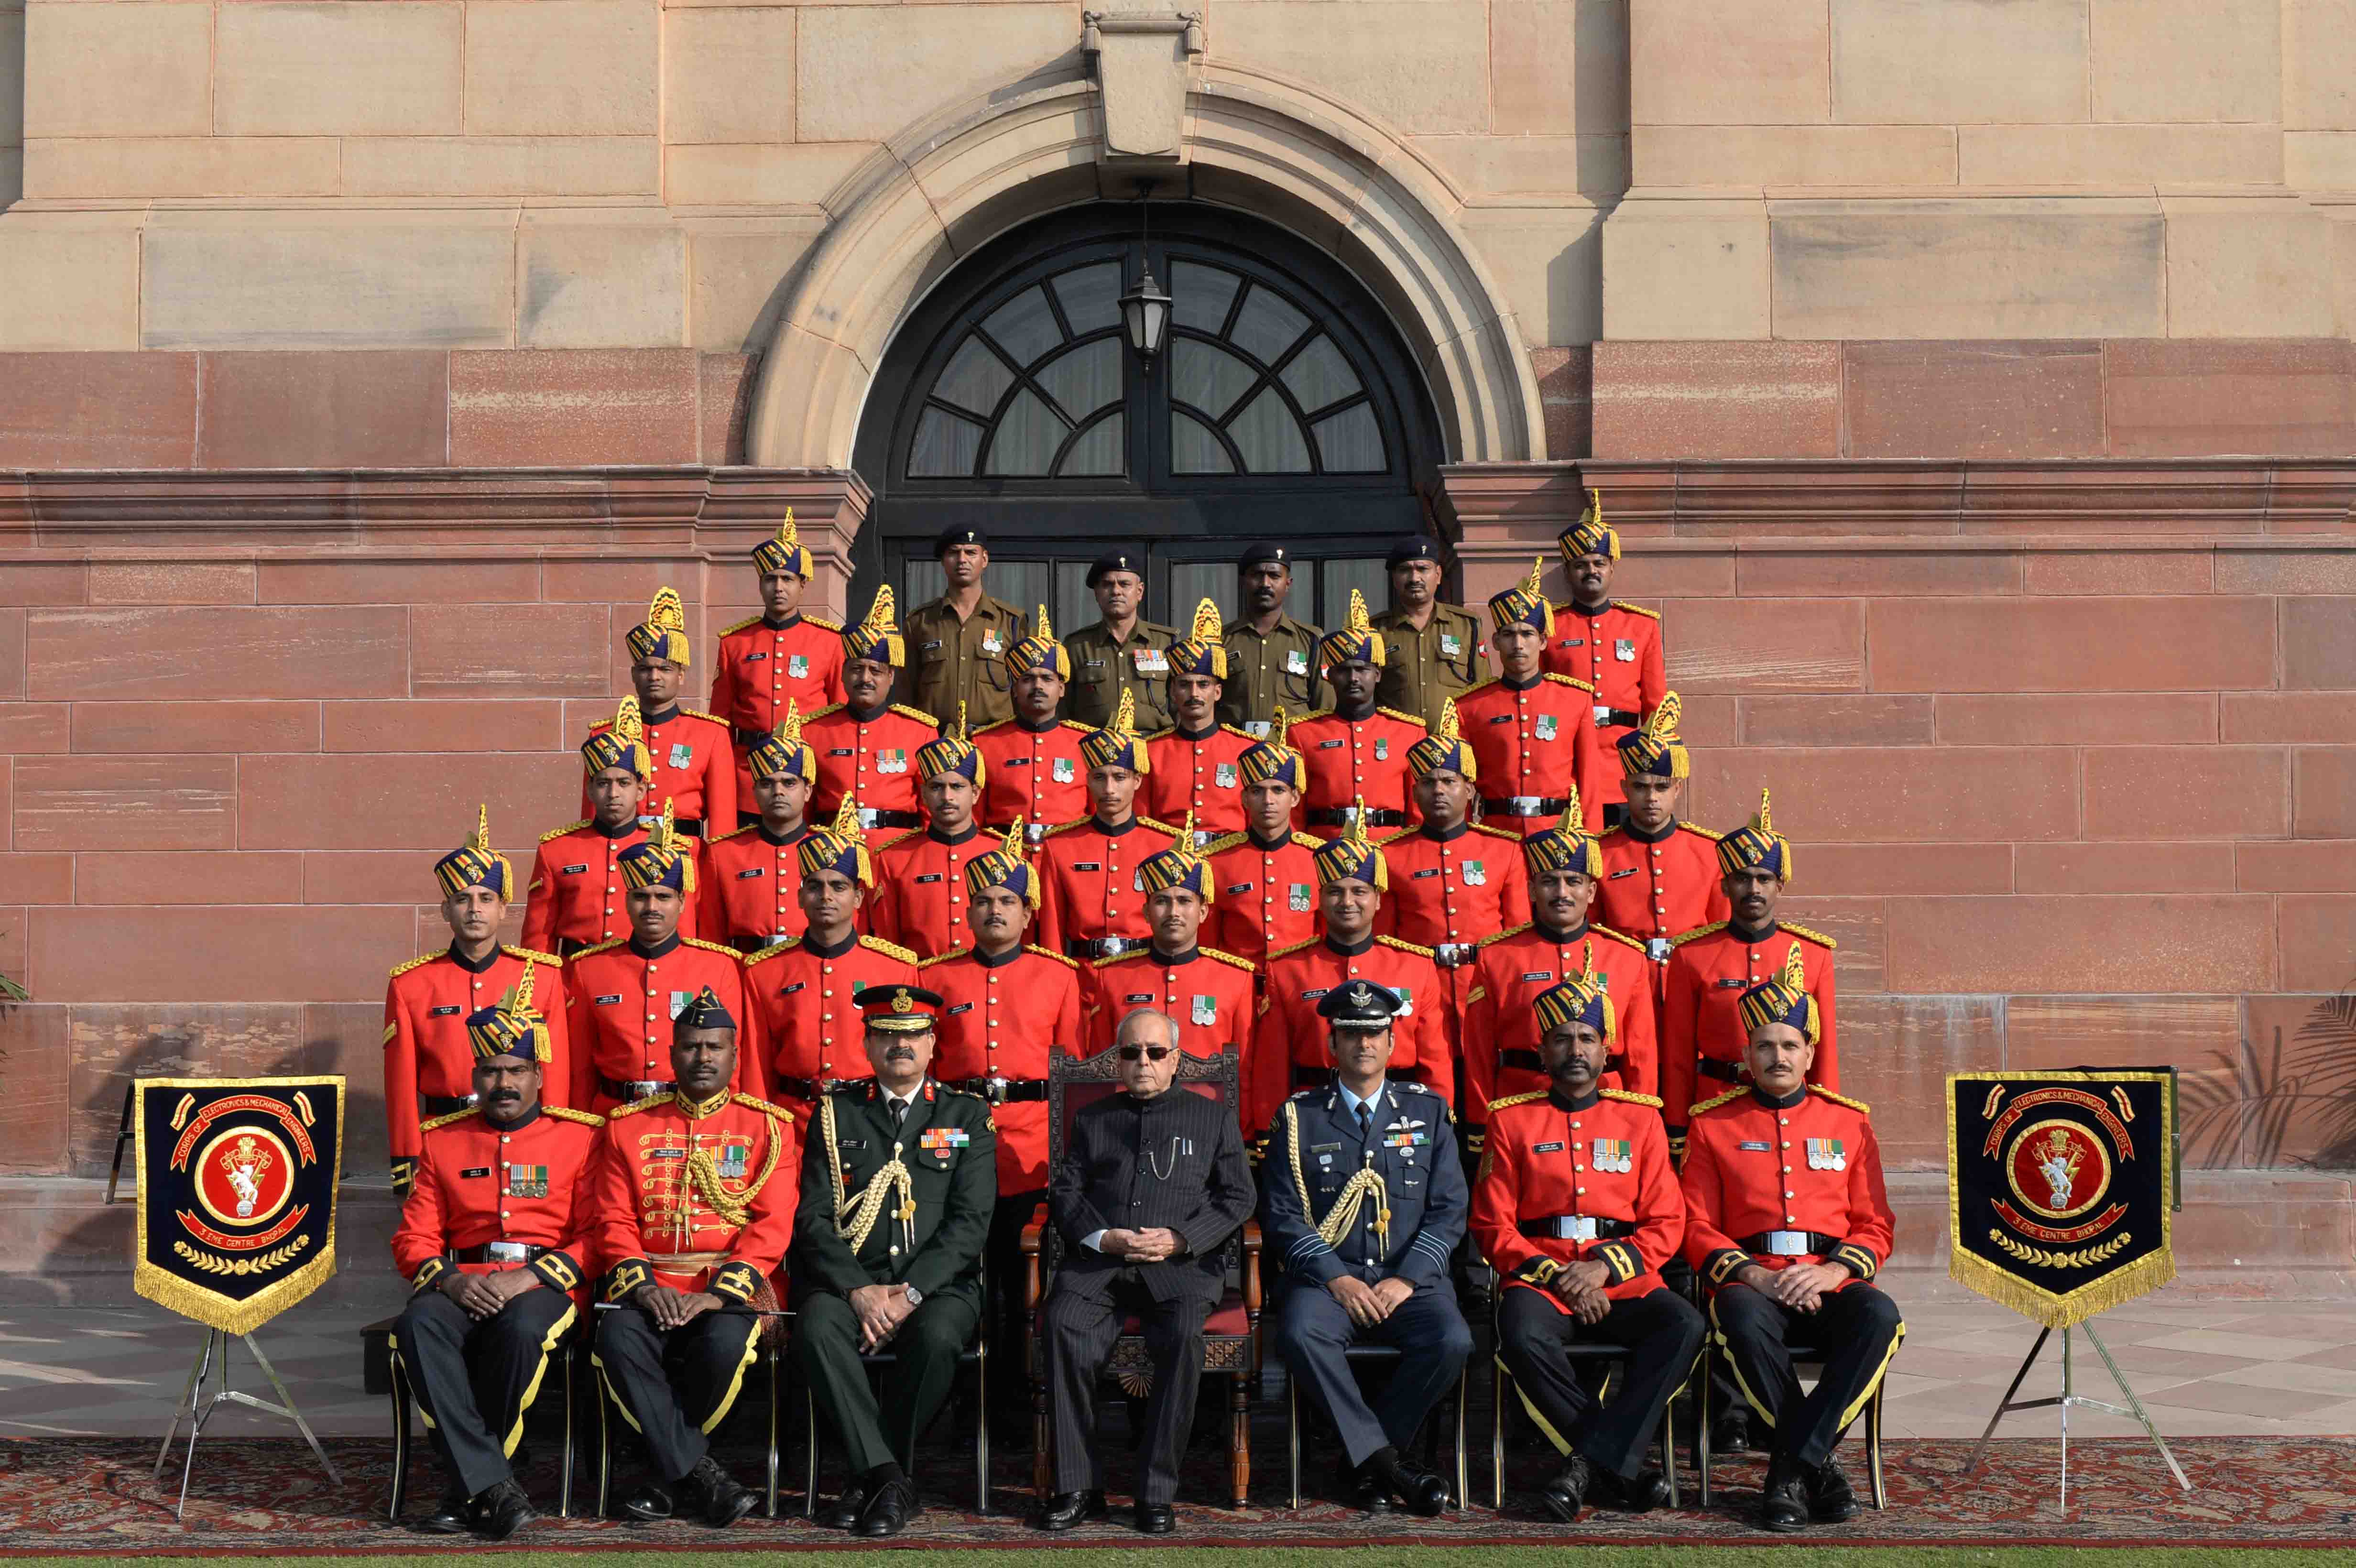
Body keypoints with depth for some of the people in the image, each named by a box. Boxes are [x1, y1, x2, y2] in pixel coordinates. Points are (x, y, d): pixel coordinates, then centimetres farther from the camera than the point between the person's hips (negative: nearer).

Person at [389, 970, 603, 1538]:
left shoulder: (581, 1137, 8)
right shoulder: (443, 1141, 16)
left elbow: (598, 1236, 1)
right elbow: (413, 1240, 12)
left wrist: (530, 1277, -14)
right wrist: (449, 1279, -10)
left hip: (546, 1286, -2)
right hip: (465, 1287, 2)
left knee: (521, 1328, -38)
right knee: (419, 1325, -33)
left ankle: (466, 1485, -20)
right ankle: (493, 1483, -36)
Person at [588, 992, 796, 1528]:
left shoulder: (768, 1126, 8)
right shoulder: (628, 1126, 13)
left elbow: (772, 1225, -2)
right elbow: (614, 1222, 6)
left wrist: (720, 1294, -16)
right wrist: (642, 1285, -13)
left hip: (733, 1285, -1)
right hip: (649, 1285, 2)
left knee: (724, 1344, -35)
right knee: (619, 1338, -32)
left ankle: (671, 1474, -10)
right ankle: (695, 1472, -23)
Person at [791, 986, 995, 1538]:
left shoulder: (968, 1116, 9)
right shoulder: (836, 1114, 11)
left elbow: (970, 1222, -1)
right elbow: (814, 1218, 2)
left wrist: (911, 1291, -14)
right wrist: (859, 1290, -14)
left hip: (938, 1281, -1)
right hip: (849, 1279, 1)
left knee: (936, 1337, -35)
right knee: (816, 1329, -32)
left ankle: (870, 1477, -18)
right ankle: (886, 1476, -26)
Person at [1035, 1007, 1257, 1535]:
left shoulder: (1213, 1117, 19)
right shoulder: (1091, 1120, 24)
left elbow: (1238, 1197, 10)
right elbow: (1065, 1192, 13)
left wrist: (1178, 1239, -7)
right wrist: (1103, 1238, -8)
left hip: (1183, 1262, -1)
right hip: (1098, 1259, 1)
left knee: (1184, 1335, -34)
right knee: (1061, 1324, -30)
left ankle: (1156, 1492, -25)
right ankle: (1079, 1488, -24)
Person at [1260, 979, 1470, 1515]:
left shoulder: (1428, 1111, 12)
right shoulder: (1298, 1117, 8)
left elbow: (1449, 1210, 6)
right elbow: (1282, 1216, 1)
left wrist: (1406, 1279, -9)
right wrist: (1337, 1278, -12)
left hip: (1409, 1278, 1)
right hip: (1326, 1275, -1)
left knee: (1452, 1341, -30)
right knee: (1300, 1334, -34)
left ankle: (1368, 1459, -11)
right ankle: (1388, 1462, -23)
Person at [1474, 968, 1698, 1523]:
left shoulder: (1640, 1117, 11)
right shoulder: (1512, 1119, 8)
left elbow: (1666, 1224, 7)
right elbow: (1493, 1227, 4)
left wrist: (1604, 1267, -11)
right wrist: (1556, 1276, -11)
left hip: (1622, 1279, 1)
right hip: (1540, 1279, -1)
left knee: (1684, 1325, -30)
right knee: (1523, 1336, -35)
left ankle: (1590, 1466, -30)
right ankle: (1621, 1469, -24)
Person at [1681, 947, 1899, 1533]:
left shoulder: (1848, 1122, 14)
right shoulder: (1712, 1124, 10)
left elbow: (1876, 1227, 10)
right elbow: (1699, 1230, 6)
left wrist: (1833, 1270, -11)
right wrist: (1749, 1273, -13)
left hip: (1829, 1282, 2)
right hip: (1750, 1281, -1)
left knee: (1879, 1316, -33)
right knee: (1743, 1319, -38)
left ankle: (1790, 1468, -27)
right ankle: (1816, 1463, -24)